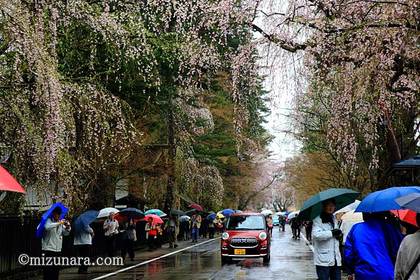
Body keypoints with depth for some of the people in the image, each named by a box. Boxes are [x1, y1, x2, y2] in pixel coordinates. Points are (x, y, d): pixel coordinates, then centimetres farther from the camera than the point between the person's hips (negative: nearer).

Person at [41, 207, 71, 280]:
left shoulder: (61, 222, 12)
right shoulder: (48, 220, -6)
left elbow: (65, 233, 13)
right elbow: (47, 227, -28)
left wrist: (67, 227, -7)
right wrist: (59, 223, -27)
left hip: (58, 250, 6)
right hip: (48, 249, -6)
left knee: (56, 270, 11)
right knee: (48, 270, -5)